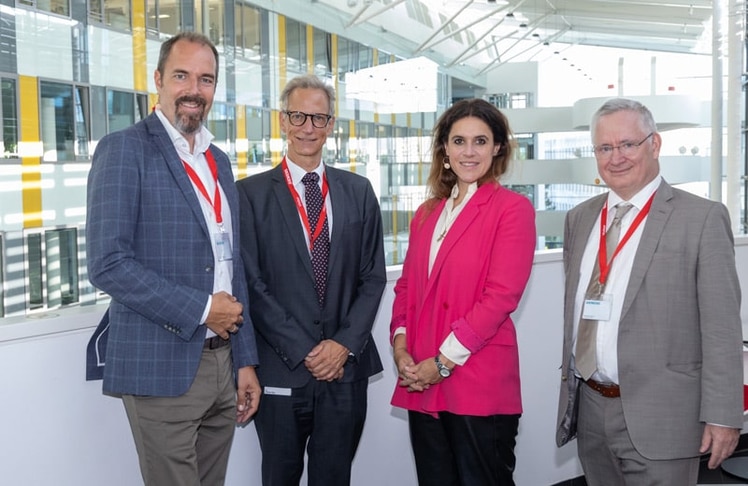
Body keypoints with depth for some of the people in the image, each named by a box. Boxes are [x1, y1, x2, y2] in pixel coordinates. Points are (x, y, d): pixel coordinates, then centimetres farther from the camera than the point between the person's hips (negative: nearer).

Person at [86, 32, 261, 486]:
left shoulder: (219, 160, 13)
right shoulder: (125, 149, -8)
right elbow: (108, 264, -17)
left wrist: (245, 361, 12)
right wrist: (201, 309, -14)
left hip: (222, 362, 7)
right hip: (162, 367, -6)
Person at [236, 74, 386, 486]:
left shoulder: (358, 192, 8)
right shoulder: (251, 193, -3)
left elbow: (373, 276, 6)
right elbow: (252, 284, -6)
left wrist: (344, 343, -6)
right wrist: (303, 352, -10)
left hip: (346, 367, 3)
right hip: (281, 371, -2)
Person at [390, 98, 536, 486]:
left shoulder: (512, 208, -6)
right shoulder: (427, 213, 13)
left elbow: (502, 295, -14)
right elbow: (406, 286, 15)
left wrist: (444, 362, -14)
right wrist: (401, 345, -3)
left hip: (480, 385, -5)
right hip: (421, 382, 6)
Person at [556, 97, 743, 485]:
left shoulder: (702, 218, -6)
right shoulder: (580, 218, 10)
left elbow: (721, 328, -9)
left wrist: (722, 416, -11)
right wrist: (569, 385, 14)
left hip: (658, 418, -5)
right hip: (589, 409, 5)